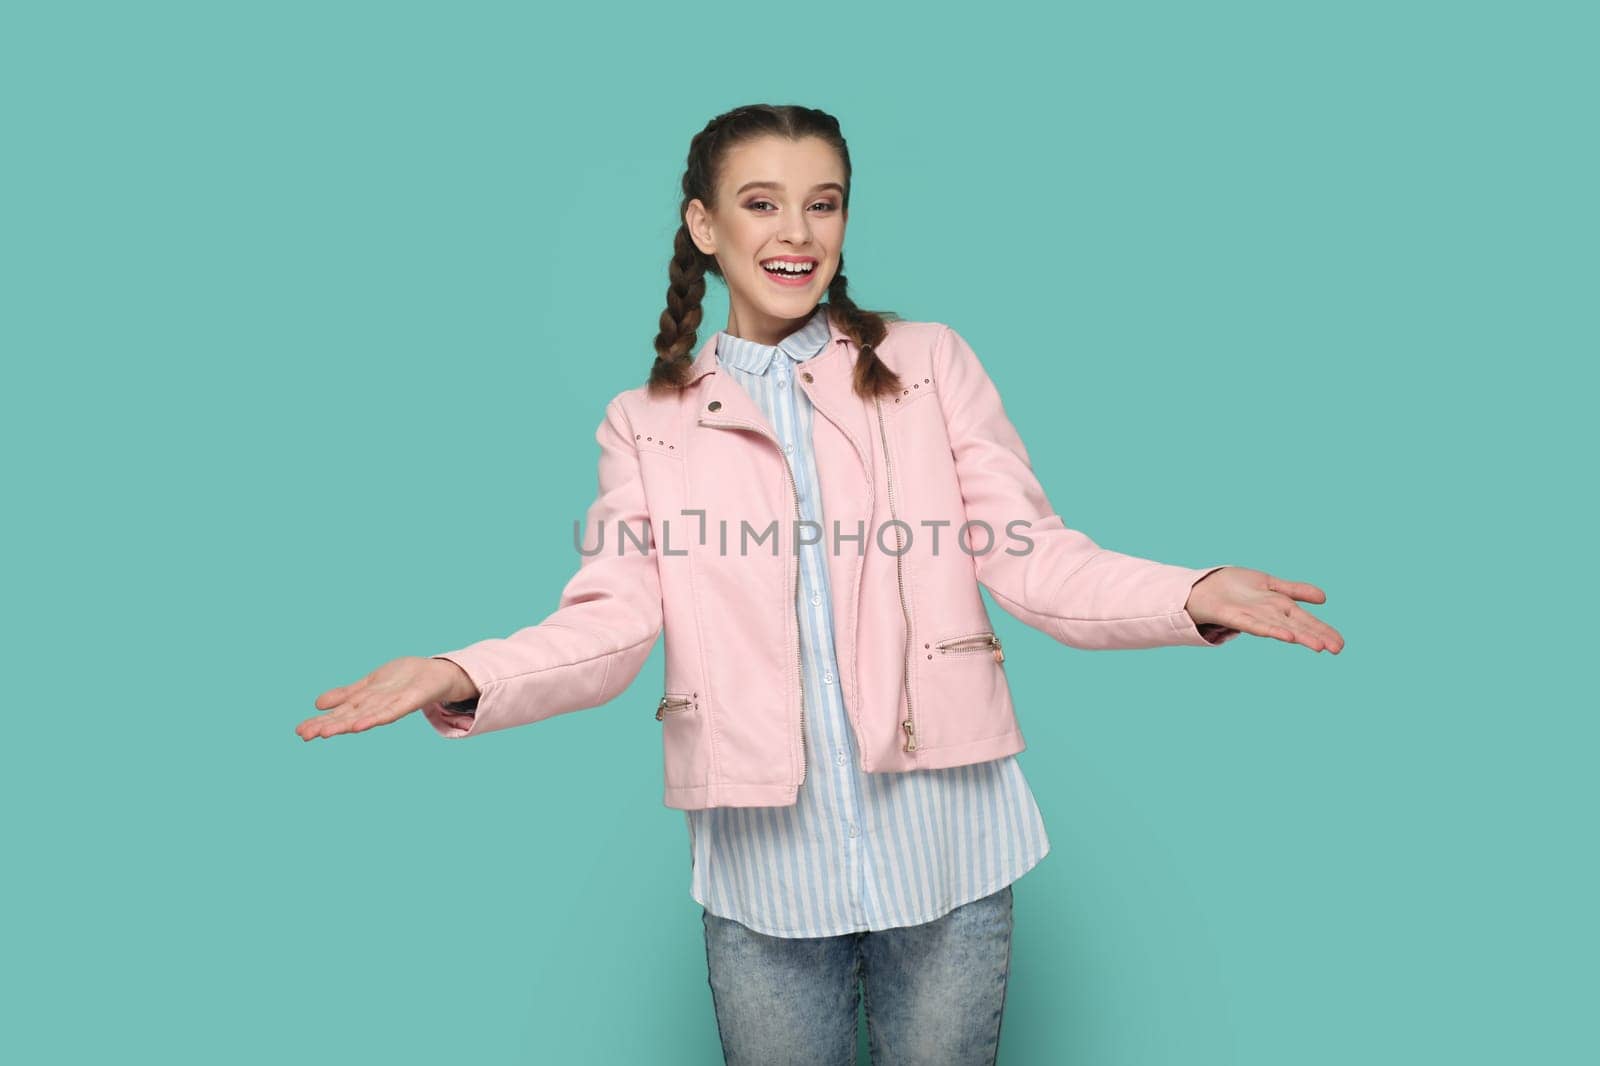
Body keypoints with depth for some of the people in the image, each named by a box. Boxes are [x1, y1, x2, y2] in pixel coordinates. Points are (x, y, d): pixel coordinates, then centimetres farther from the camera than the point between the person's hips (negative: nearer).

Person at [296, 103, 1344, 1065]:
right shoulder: (647, 424, 7)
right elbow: (609, 622, -3)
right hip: (764, 869, 1)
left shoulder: (931, 364, 5)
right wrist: (462, 678, -21)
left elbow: (1031, 556, -3)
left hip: (943, 847, 0)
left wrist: (1193, 597, -20)